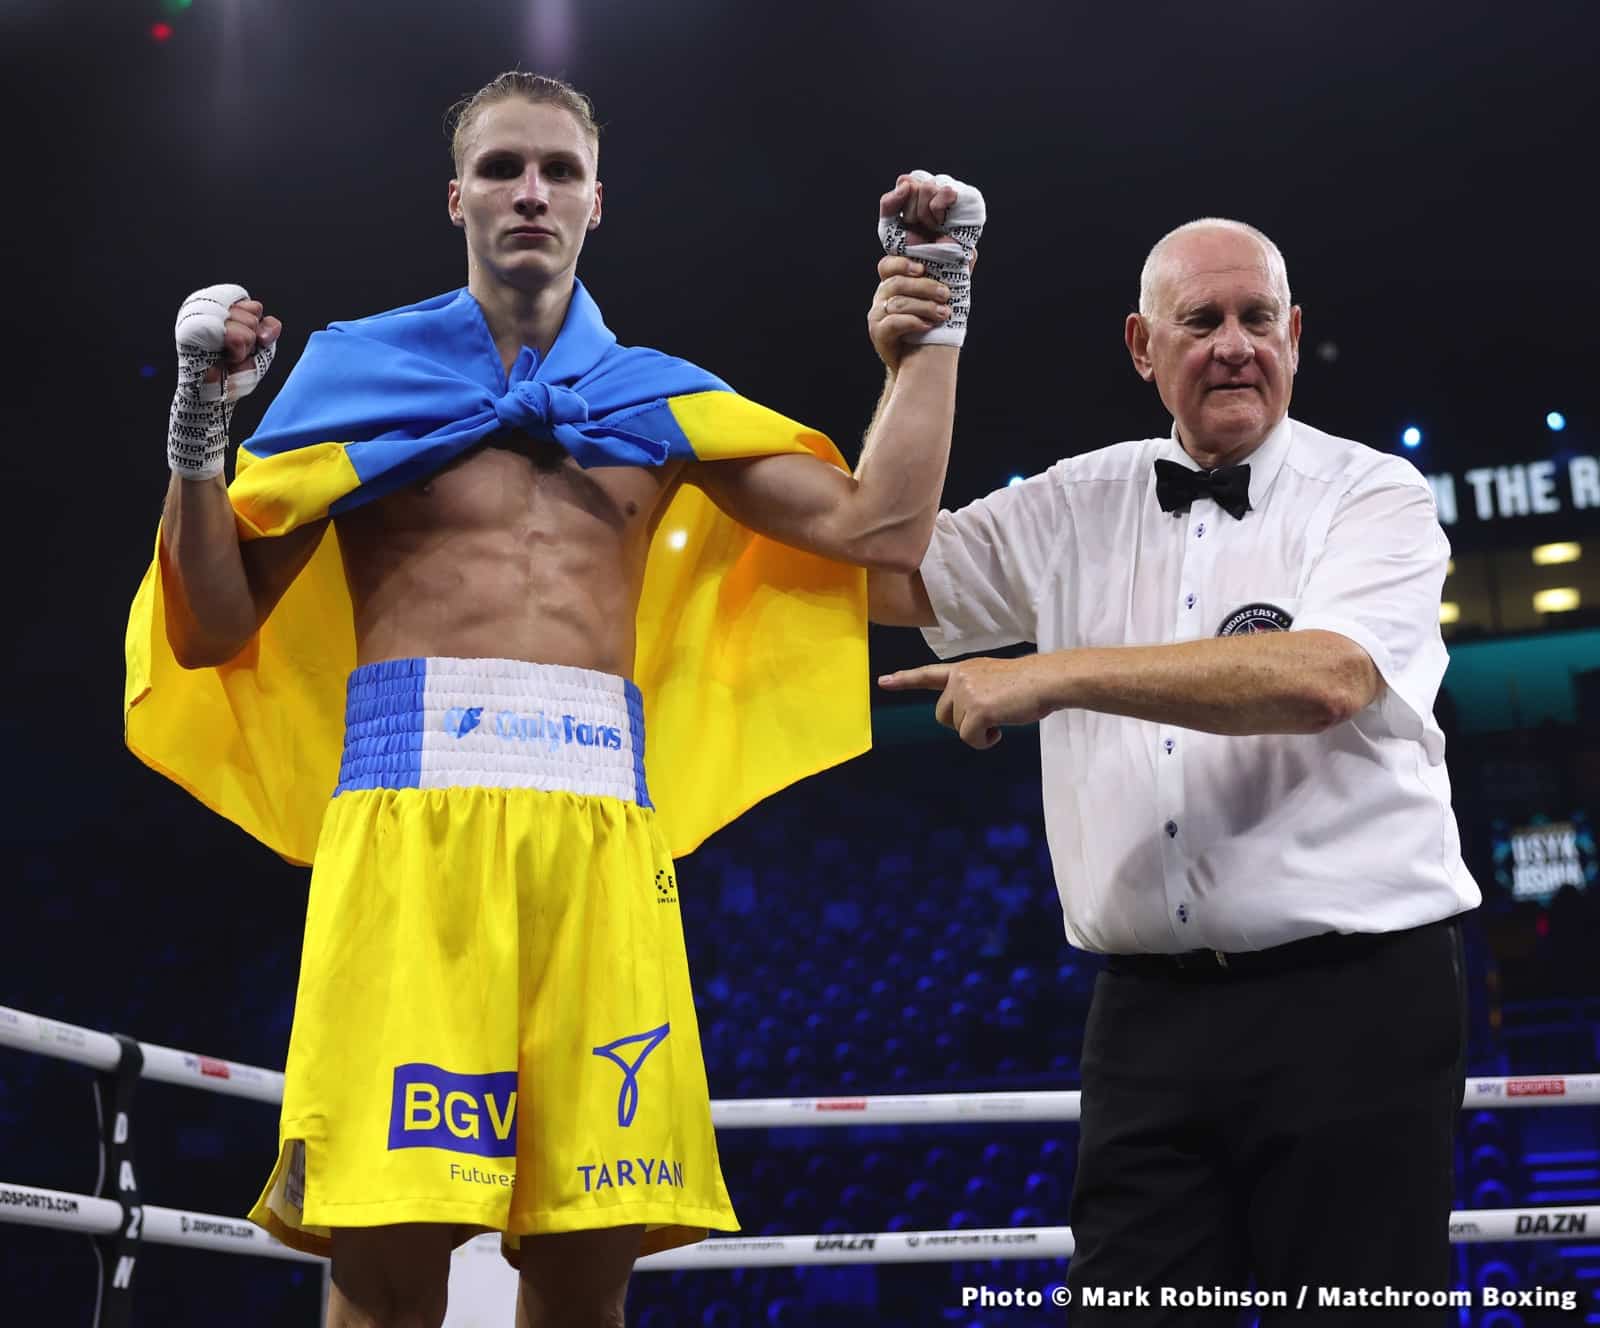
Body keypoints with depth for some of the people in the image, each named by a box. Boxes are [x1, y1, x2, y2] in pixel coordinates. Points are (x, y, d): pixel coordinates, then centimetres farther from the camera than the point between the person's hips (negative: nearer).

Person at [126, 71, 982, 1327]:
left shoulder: (654, 397, 20)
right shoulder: (362, 370, 15)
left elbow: (877, 525, 13)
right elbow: (211, 629, 11)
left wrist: (935, 309, 18)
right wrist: (201, 424, -2)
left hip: (604, 820, 2)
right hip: (412, 808, -2)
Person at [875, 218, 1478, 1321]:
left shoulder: (1375, 499, -1)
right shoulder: (1079, 505, 13)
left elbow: (1325, 678, -19)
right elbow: (890, 575, 13)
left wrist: (1055, 674, -19)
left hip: (1353, 993, -3)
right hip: (1151, 1010, 4)